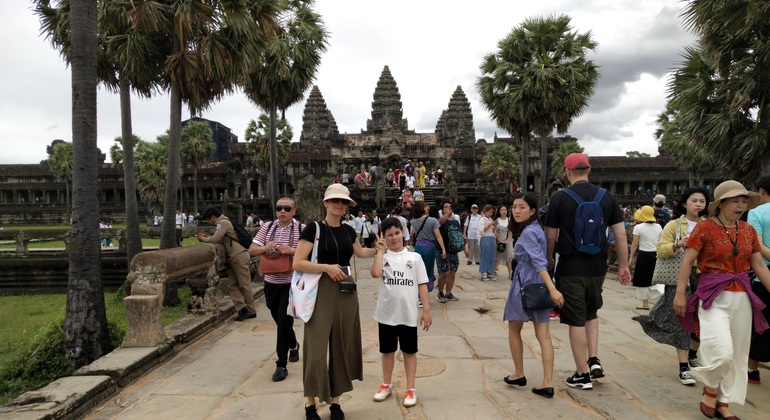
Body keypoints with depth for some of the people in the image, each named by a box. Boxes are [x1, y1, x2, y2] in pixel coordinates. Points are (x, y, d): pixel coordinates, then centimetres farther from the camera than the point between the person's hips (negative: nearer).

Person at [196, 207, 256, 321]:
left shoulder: (223, 223, -9)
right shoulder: (223, 223, 21)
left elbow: (215, 239, -18)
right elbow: (219, 239, 20)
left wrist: (203, 239, -1)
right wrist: (206, 236, 16)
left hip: (239, 256, -10)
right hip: (234, 258, 10)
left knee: (244, 285, -4)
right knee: (233, 285, 5)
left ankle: (251, 310, 3)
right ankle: (242, 308, 0)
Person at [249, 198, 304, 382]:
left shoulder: (302, 229, -6)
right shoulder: (267, 228, 5)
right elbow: (251, 250, 2)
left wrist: (292, 250, -24)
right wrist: (265, 248, -18)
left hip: (291, 282, -4)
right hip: (271, 282, 5)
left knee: (283, 321, -5)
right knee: (280, 320, 19)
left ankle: (281, 365, 8)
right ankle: (293, 345, 48)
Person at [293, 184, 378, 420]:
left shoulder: (348, 231, 10)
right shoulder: (314, 229, -8)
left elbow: (359, 252, 29)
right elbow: (297, 263, -13)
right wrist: (327, 267, -19)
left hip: (346, 293, 6)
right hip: (321, 293, -5)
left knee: (342, 347, 10)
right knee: (317, 349, -3)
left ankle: (335, 400, 25)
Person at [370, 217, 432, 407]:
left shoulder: (414, 257, 0)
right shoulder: (383, 257, -1)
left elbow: (422, 284, 0)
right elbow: (375, 273, -22)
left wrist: (426, 309, -4)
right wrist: (380, 250, -13)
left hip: (409, 314, -1)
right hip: (386, 313, 1)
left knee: (409, 351, 11)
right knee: (387, 350, 16)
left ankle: (410, 389, 22)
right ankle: (386, 385, 33)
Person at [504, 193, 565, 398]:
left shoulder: (528, 232, -16)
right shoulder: (536, 229, 12)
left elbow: (539, 262, -26)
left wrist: (552, 288, -32)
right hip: (539, 285, 8)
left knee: (514, 329, 12)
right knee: (543, 335, 4)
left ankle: (519, 375, 22)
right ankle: (547, 383, 2)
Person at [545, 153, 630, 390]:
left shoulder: (560, 198, -8)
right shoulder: (607, 197, 2)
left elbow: (550, 236, -4)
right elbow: (621, 234, 3)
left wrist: (549, 258, 13)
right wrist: (623, 265, 12)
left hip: (571, 268, -4)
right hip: (598, 266, 4)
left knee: (576, 321, 4)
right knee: (591, 313, 25)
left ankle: (582, 375, 12)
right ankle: (594, 360, 18)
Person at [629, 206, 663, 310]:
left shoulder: (638, 227, -9)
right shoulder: (658, 227, 5)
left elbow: (635, 244, -9)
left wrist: (631, 257, -3)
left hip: (644, 255, -5)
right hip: (656, 254, 5)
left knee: (642, 280, 6)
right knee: (652, 280, 15)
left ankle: (645, 304, 8)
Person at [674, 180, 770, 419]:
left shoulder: (748, 231, 8)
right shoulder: (705, 228, -7)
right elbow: (687, 262, -8)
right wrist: (680, 294, -12)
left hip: (742, 297, 6)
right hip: (713, 296, -6)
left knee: (737, 354, 10)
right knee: (722, 351, -15)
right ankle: (710, 389, 14)